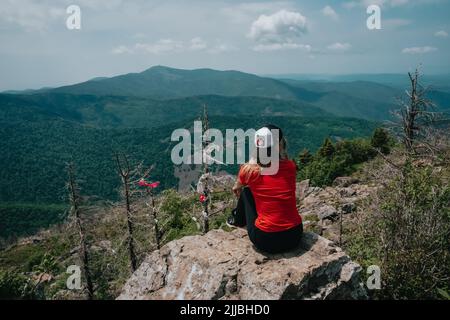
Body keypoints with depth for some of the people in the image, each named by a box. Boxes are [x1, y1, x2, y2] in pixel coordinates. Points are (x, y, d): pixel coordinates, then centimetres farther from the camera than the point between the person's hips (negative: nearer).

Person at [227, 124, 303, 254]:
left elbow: (236, 188, 17)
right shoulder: (290, 166, -5)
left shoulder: (249, 170, -8)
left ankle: (238, 220, 48)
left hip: (264, 241, -2)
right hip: (294, 237, 3)